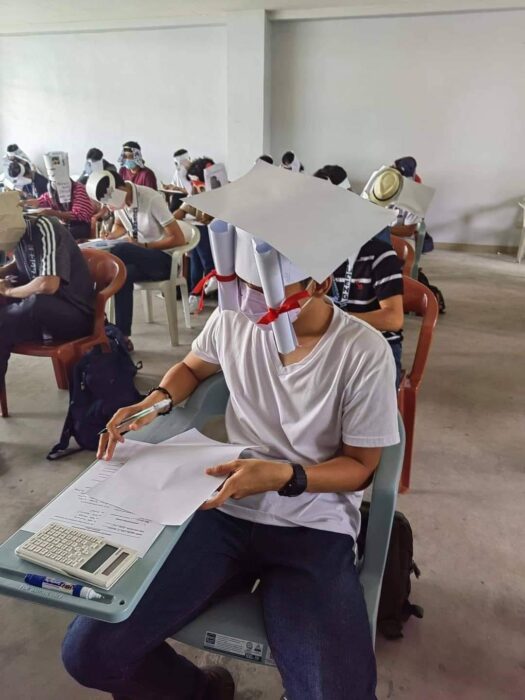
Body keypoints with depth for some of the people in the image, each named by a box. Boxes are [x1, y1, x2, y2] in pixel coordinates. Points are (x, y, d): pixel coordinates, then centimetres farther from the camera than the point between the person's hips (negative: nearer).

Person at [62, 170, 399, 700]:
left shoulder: (363, 354, -15)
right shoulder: (231, 320, -3)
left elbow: (359, 466, -5)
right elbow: (192, 367, 20)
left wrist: (285, 475, -23)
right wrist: (157, 400, -2)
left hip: (316, 530, -2)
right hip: (226, 509, 3)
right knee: (88, 651, -10)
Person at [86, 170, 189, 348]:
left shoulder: (151, 200, -22)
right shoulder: (117, 199, -2)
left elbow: (179, 239, -21)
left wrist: (144, 246, -21)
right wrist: (110, 236, -3)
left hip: (164, 259, -6)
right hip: (136, 257, 6)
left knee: (120, 250, -31)